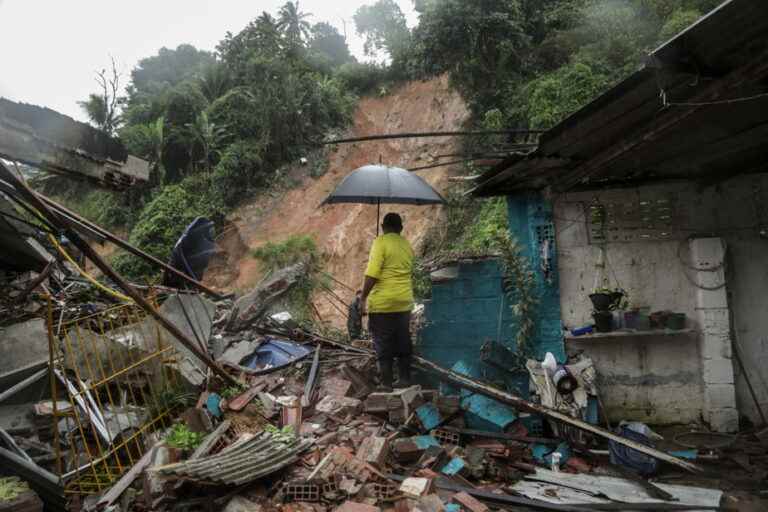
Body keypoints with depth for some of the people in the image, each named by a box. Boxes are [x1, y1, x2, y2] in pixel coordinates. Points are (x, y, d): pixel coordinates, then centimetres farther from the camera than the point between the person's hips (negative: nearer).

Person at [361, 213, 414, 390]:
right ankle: (405, 379, 23)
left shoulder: (381, 242, -10)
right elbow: (408, 272, 12)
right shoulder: (407, 245, 9)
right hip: (404, 302, 6)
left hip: (382, 302, -6)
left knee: (383, 345, 3)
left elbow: (372, 274, -17)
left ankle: (387, 383, 7)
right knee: (403, 342, 16)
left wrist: (363, 297, -10)